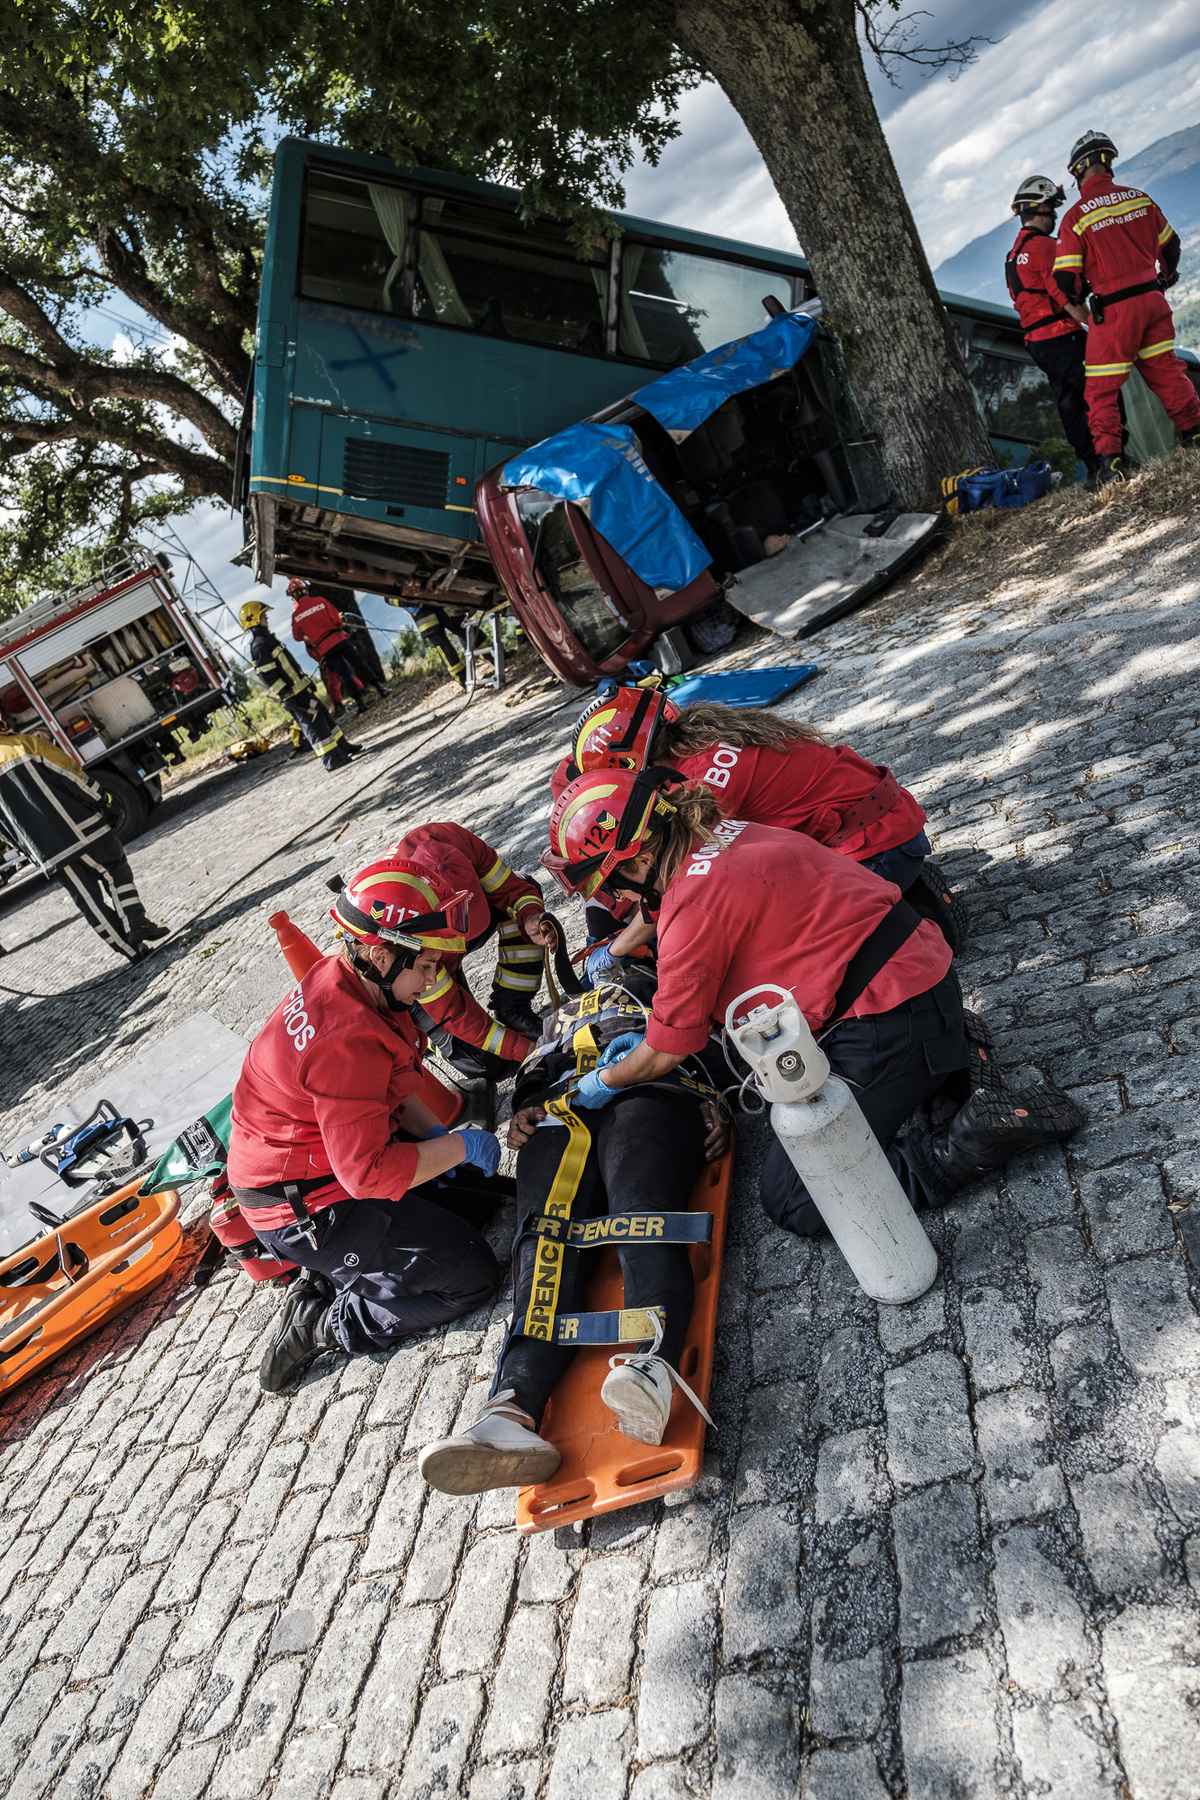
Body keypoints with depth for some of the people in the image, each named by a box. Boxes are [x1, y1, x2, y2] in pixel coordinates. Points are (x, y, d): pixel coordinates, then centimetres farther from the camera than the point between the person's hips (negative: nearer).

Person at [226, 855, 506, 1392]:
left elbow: (394, 1084, 11)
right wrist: (459, 1146, -19)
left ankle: (336, 1273, 13)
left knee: (478, 1185, 17)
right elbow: (369, 1174, -31)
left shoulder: (340, 978, -3)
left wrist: (437, 1134, -2)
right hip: (306, 1212, -10)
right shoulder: (346, 1040, -34)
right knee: (472, 1275, -8)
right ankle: (323, 1323, 1)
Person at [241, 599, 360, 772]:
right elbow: (267, 677, -20)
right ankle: (332, 760, -5)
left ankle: (343, 747, 22)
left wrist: (306, 681, 24)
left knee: (324, 717, 14)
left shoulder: (267, 639, 17)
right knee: (314, 724, -8)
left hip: (301, 689, 10)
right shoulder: (259, 646, -15)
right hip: (293, 696, -10)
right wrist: (285, 696, -22)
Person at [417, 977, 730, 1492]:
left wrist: (712, 1100, -2)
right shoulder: (560, 1017, 46)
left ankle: (654, 1364, -58)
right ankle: (514, 1407, -47)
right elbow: (532, 1076, 30)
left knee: (640, 1216, -33)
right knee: (547, 1237, -26)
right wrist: (522, 1111, 6)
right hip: (559, 1112, 2)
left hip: (650, 1094, -2)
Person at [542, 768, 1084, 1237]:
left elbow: (667, 1052, -8)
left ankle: (974, 1139, -10)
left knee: (792, 1200, -3)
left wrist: (602, 1083, 10)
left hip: (890, 1019, -10)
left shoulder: (694, 902, -19)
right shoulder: (723, 836, 7)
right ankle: (935, 1065, 15)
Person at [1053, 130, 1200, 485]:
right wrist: (1165, 277, 34)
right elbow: (1170, 246, 15)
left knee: (1101, 389, 3)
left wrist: (1078, 298, 11)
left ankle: (1110, 459, -5)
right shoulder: (1140, 198, 6)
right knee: (1166, 371, 17)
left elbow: (1066, 278, -12)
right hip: (1153, 300, 5)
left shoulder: (1075, 217, -10)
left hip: (1113, 311, -5)